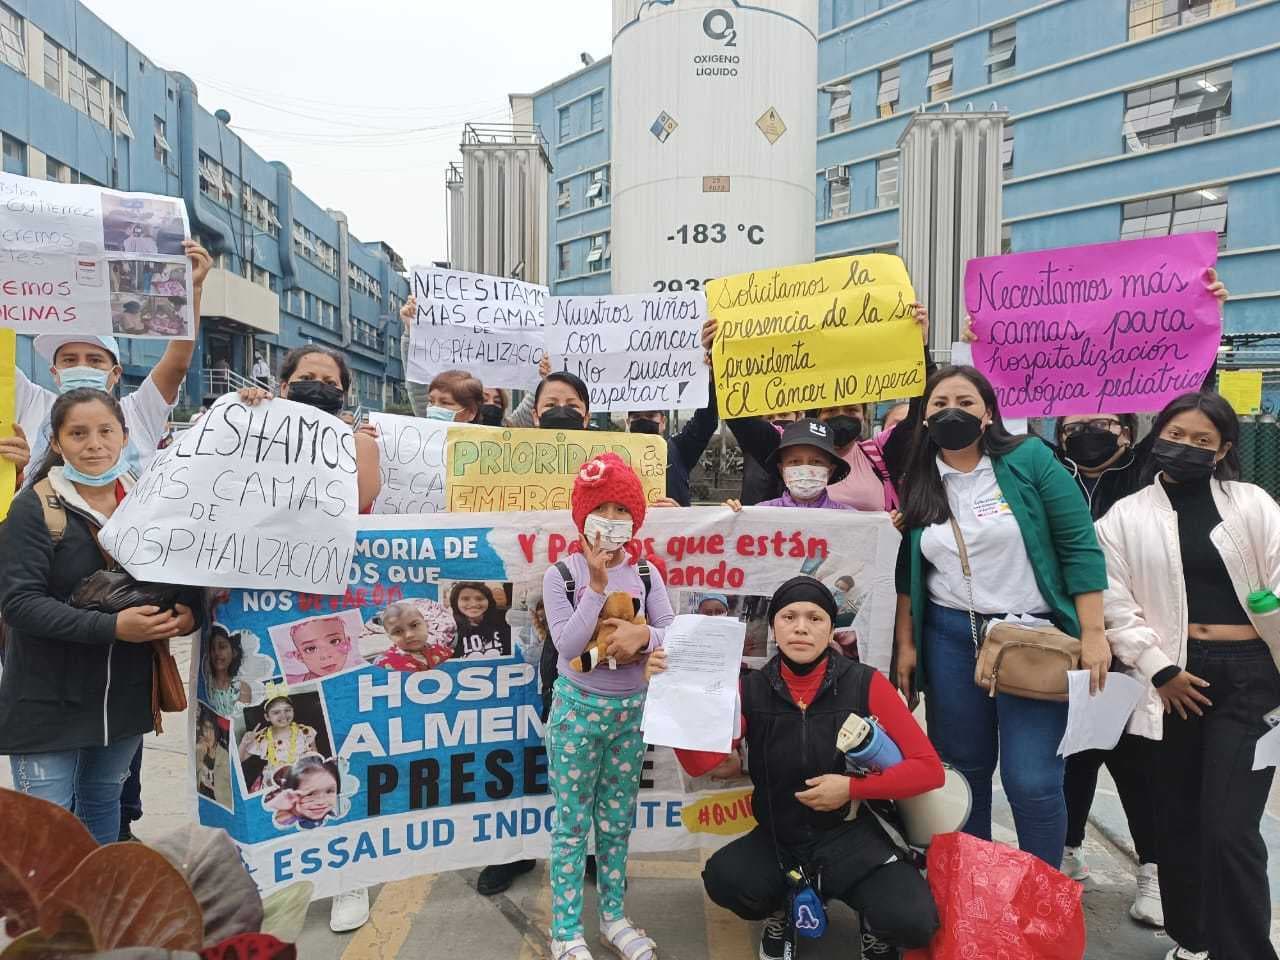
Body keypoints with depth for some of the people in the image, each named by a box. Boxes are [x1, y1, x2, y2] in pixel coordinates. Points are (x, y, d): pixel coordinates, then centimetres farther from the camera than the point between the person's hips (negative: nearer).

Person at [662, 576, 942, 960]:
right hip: (778, 840, 2)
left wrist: (852, 787, -18)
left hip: (852, 838, -1)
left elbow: (928, 768, -8)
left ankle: (874, 928, 12)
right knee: (722, 877, -27)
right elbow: (699, 762, -17)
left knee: (912, 922, -27)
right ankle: (780, 917, 9)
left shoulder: (865, 684, -11)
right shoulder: (752, 690, -7)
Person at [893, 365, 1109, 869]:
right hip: (950, 637, 3)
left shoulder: (1029, 459, -5)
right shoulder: (918, 482, 5)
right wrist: (905, 644, 7)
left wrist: (1092, 633, -10)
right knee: (962, 768, 10)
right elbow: (906, 569, 9)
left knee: (1031, 779, -4)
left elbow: (1079, 546, -6)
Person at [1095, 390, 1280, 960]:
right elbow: (1116, 603, -1)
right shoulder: (1126, 516, 4)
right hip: (1174, 678, 1)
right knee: (1177, 818, 13)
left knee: (1230, 828, -6)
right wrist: (1159, 668, -7)